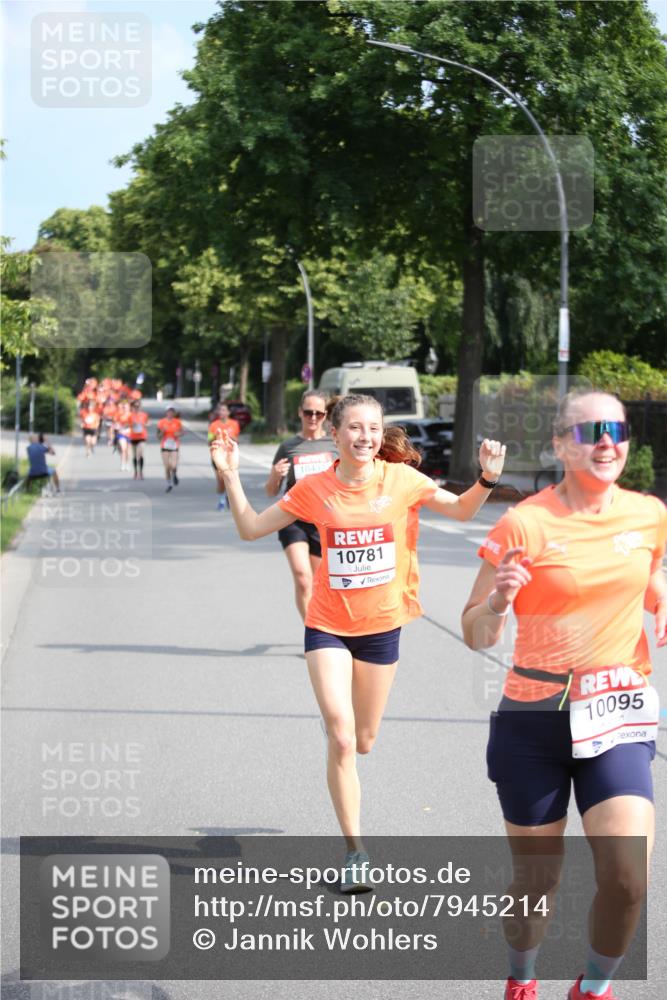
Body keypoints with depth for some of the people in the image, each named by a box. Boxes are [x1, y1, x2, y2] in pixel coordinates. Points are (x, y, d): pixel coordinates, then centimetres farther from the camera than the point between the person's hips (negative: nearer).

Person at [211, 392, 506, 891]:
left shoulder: (401, 479, -8)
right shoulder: (314, 488, -8)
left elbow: (461, 510, 4)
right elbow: (252, 528, -1)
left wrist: (487, 479, -15)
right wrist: (231, 477, -12)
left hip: (382, 625, 1)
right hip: (329, 626, -1)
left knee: (363, 741, 12)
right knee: (341, 738, -14)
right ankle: (355, 849, -3)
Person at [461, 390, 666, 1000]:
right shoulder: (524, 524, -10)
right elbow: (476, 636, -7)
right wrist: (497, 603, -28)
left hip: (618, 719, 2)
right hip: (533, 722, -2)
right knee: (537, 879, 7)